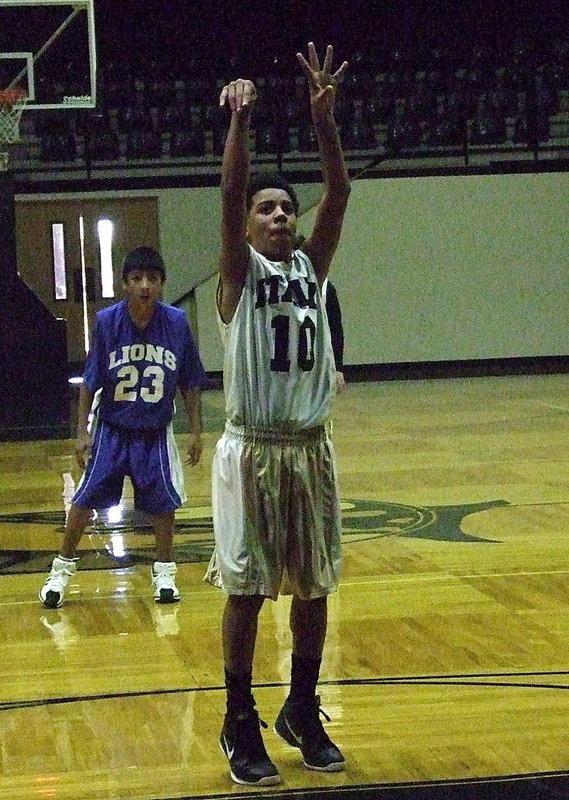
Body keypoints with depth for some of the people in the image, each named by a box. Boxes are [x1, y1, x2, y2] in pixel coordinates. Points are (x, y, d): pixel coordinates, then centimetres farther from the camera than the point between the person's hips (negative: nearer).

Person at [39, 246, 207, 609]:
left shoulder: (177, 322, -13)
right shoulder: (107, 321, -15)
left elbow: (190, 383, -3)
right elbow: (90, 382, -7)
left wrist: (196, 431, -2)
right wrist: (82, 431, -7)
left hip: (156, 432, 1)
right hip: (111, 428, 0)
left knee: (164, 501, 4)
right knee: (85, 500, 2)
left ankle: (165, 571, 24)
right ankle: (62, 568, 19)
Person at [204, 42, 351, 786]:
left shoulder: (312, 267, 7)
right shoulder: (241, 273, -3)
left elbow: (339, 196, -7)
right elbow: (229, 195, -19)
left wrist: (323, 119, -19)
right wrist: (240, 123, -32)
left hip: (311, 447, 4)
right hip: (252, 450, -4)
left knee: (315, 588, 10)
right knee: (247, 591, 1)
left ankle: (303, 712, 25)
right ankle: (240, 724, 12)